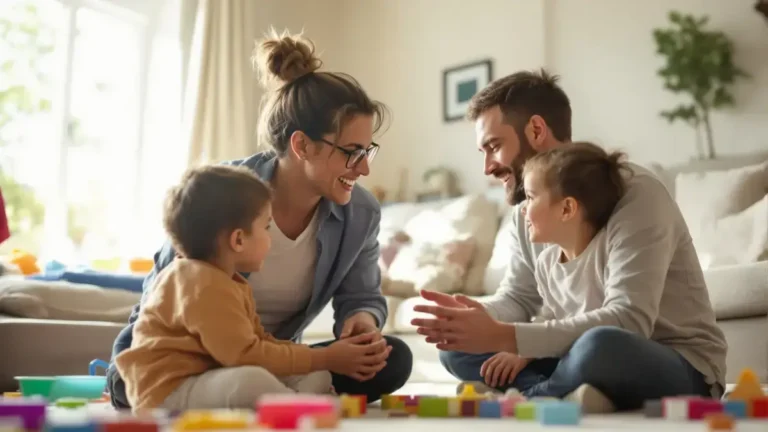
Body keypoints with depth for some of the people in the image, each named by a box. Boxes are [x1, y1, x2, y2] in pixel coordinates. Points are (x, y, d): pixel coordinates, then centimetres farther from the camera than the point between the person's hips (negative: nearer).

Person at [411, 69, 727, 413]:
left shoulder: (633, 193, -21)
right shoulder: (527, 209, 4)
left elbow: (628, 322, -31)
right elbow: (518, 298, 7)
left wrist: (504, 336, -35)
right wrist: (475, 317, -17)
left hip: (681, 368, -7)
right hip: (594, 359, 7)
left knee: (599, 347, -40)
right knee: (458, 348, -3)